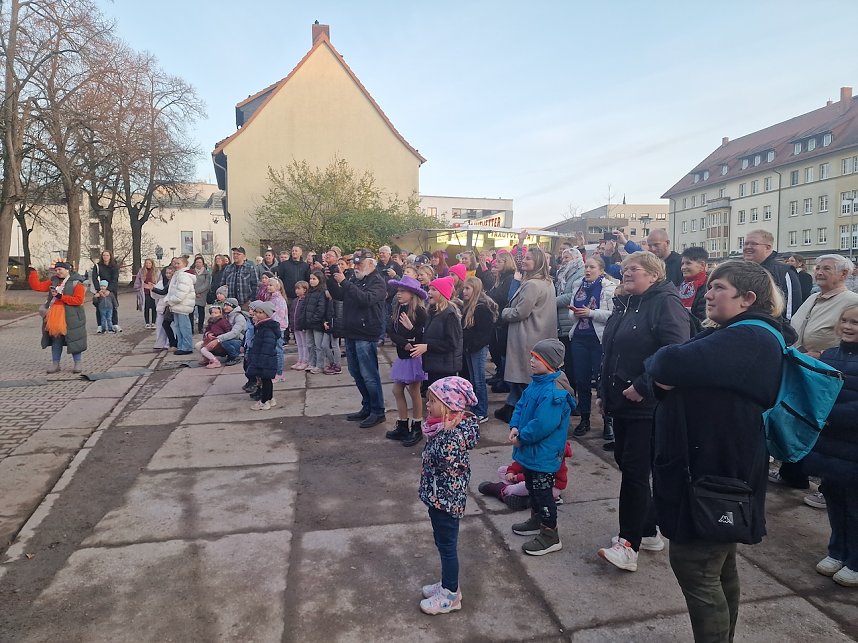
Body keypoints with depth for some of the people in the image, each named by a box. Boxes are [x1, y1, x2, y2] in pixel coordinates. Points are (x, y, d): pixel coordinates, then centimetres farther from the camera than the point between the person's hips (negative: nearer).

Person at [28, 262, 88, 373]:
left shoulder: (76, 283, -7)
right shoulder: (53, 281, 11)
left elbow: (78, 300, -16)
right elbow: (38, 286, 7)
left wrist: (61, 296, -18)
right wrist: (32, 272, 2)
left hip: (71, 317, -5)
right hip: (54, 316, 5)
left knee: (73, 339, 0)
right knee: (55, 339, 11)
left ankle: (77, 364, 13)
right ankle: (55, 364, 20)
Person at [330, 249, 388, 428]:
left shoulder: (378, 281, -9)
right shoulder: (355, 279, 14)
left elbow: (366, 299, -27)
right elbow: (338, 296, 14)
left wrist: (344, 282, -26)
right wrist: (332, 281, -1)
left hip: (366, 336, -8)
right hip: (351, 333, 8)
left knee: (369, 375, -5)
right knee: (356, 374, 15)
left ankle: (378, 412, 7)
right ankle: (367, 408, 27)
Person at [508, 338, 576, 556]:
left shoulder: (554, 391, -27)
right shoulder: (537, 383, 4)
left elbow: (543, 424, -31)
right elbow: (521, 405, 10)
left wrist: (522, 437, -19)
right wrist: (515, 427, -6)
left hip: (544, 454, -10)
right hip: (531, 450, 10)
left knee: (542, 491, 2)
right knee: (532, 487, 24)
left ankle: (550, 536, 17)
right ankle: (536, 520, 44)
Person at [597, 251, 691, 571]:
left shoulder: (666, 304, -12)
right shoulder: (623, 304, 16)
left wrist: (643, 387, -22)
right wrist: (604, 391, 19)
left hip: (647, 405, -9)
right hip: (620, 401, 9)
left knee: (635, 469, -6)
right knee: (626, 463, 14)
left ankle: (629, 544, 3)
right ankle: (648, 532, 29)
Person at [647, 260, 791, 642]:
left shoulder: (750, 340, -20)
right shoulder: (735, 335, 15)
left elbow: (670, 365, -34)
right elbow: (664, 375, 9)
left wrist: (660, 365, -12)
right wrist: (666, 375, -13)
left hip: (715, 473, -10)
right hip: (714, 467, 10)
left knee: (693, 564, 0)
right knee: (719, 567, 22)